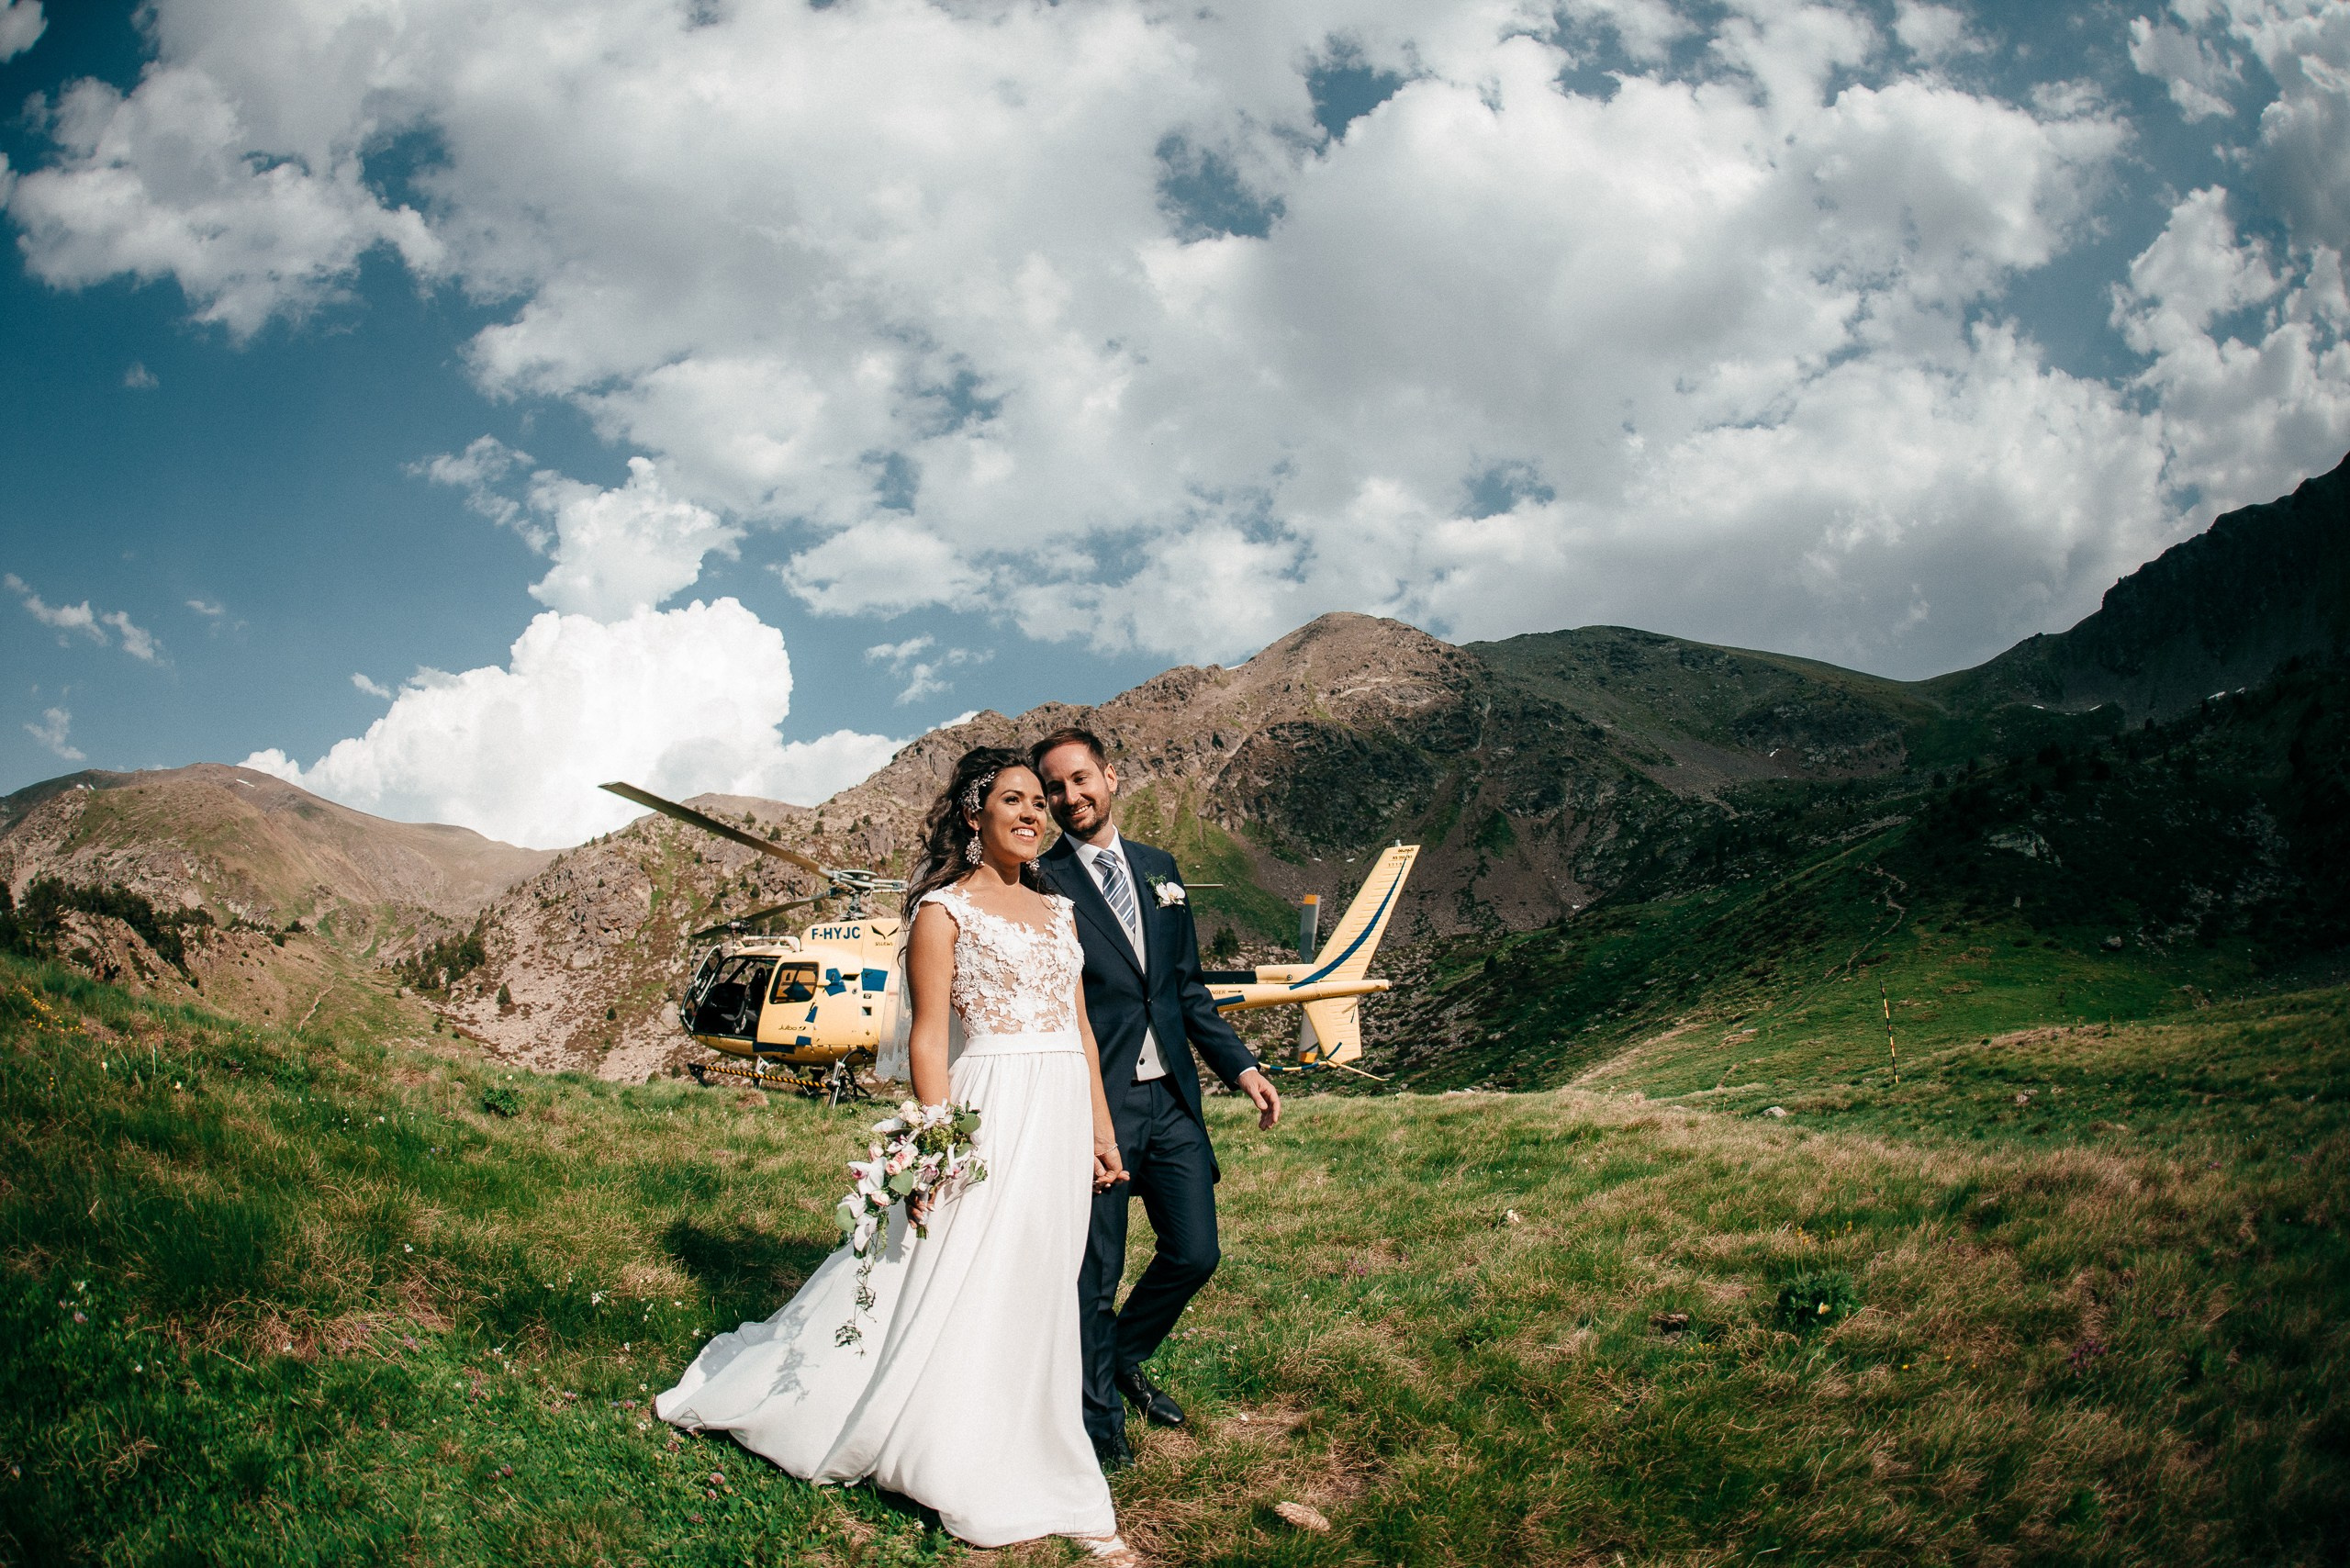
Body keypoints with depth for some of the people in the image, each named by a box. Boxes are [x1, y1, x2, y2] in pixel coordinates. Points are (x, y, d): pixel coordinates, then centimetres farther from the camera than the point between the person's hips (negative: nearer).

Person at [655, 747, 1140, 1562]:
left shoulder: (1057, 910, 14)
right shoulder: (944, 909, -3)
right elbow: (929, 1037, -8)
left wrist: (1102, 1130, 12)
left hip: (1065, 1118, 6)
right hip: (992, 1112, -6)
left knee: (1035, 1293, 12)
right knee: (965, 1288, -1)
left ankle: (1027, 1459, 23)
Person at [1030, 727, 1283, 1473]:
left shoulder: (1159, 869, 12)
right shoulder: (1040, 884, -7)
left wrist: (1240, 1064, 9)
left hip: (1172, 1097, 6)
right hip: (1096, 1103, -6)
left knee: (1195, 1252, 11)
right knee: (1096, 1272, 5)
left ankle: (1125, 1358, 39)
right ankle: (1099, 1418, 27)